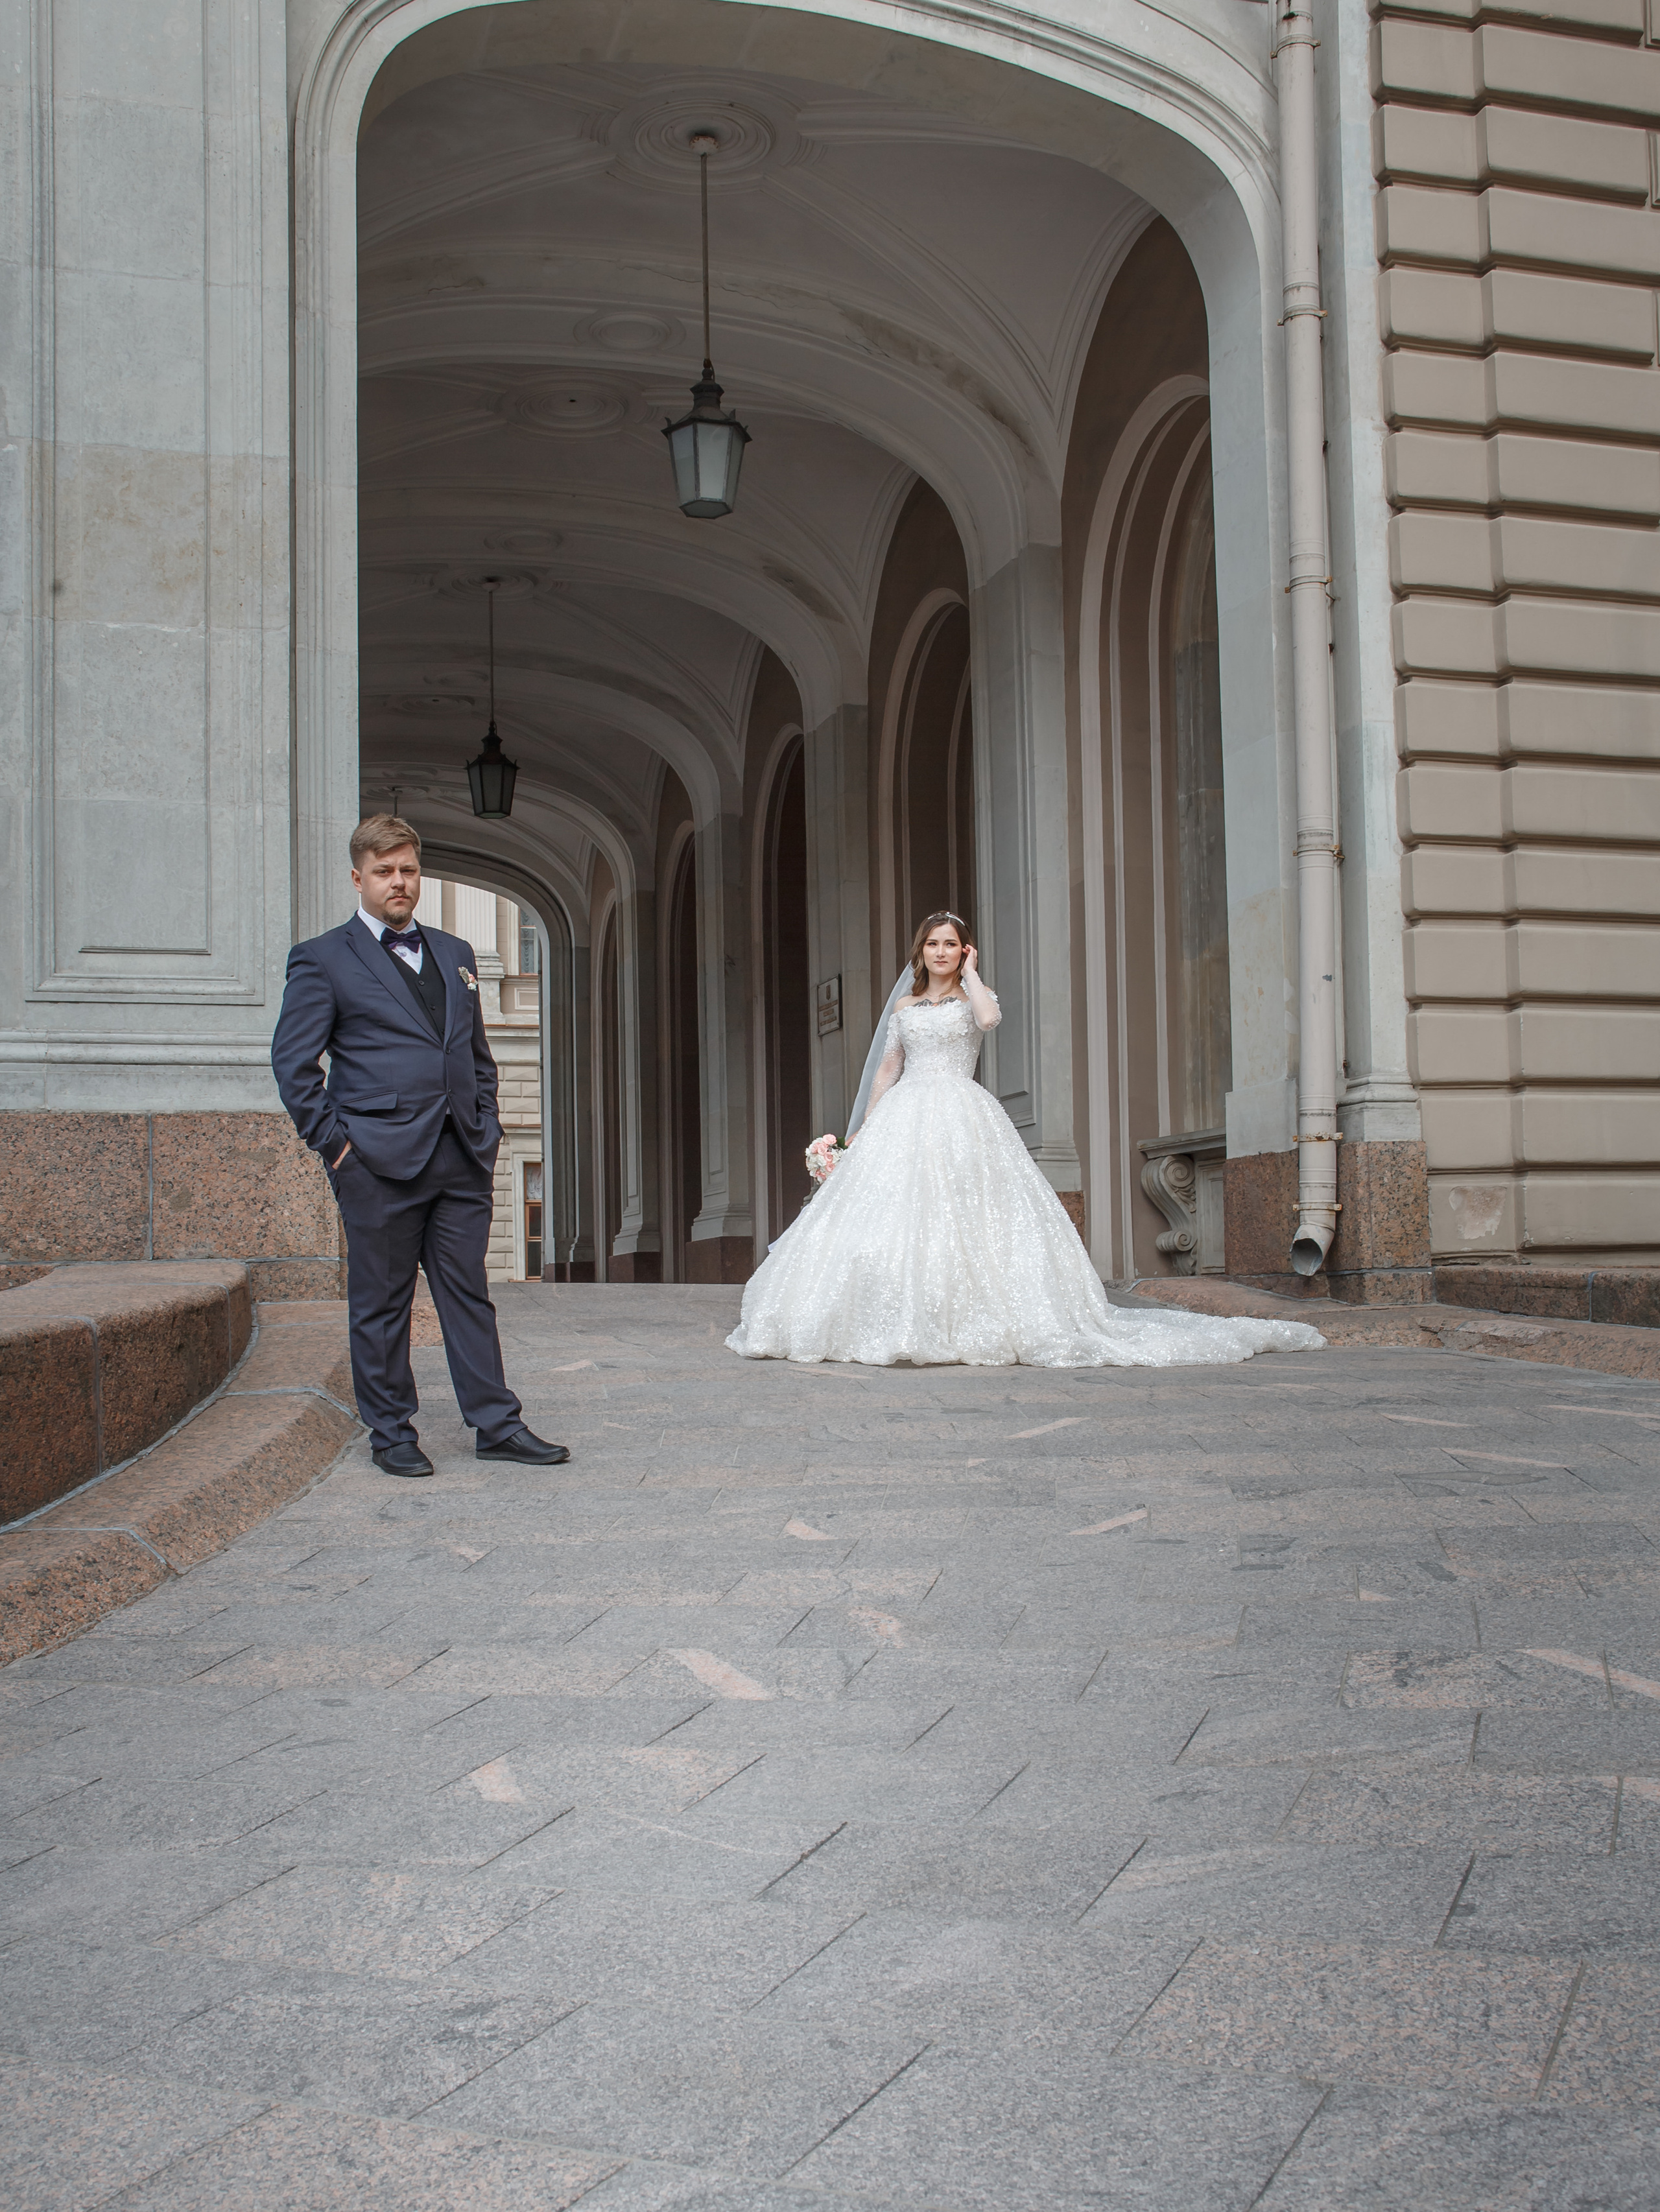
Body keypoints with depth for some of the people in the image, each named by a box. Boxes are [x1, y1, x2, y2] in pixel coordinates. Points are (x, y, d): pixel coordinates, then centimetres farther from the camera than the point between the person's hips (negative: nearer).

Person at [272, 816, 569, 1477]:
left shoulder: (455, 954, 18)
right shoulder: (323, 959, 1)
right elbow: (293, 1061, -3)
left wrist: (486, 1127, 13)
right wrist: (332, 1142, -8)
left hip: (462, 1160, 5)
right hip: (379, 1162, -5)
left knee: (469, 1294, 8)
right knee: (381, 1304, 4)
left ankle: (497, 1424, 14)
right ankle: (391, 1434, 14)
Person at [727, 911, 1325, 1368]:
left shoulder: (973, 997, 9)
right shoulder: (904, 1006, 19)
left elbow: (989, 1018, -16)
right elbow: (886, 1069, 19)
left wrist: (970, 973, -1)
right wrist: (865, 1127, 10)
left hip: (961, 1114, -3)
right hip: (904, 1117, 4)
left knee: (964, 1214, -14)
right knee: (888, 1216, -8)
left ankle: (974, 1324, -13)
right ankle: (895, 1323, -7)